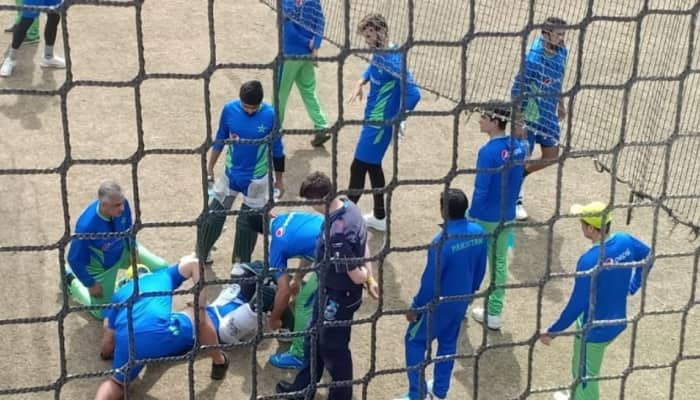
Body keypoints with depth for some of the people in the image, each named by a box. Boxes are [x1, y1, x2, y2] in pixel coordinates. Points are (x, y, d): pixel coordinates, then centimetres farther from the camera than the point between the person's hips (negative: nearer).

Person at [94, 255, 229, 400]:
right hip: (161, 332, -2)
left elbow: (108, 339, 28)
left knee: (117, 383, 30)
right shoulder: (162, 276, 32)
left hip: (126, 343, 2)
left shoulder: (119, 294, 34)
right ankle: (219, 363, 40)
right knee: (200, 317, 27)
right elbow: (193, 263, 19)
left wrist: (106, 353, 50)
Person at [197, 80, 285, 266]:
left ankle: (241, 263, 33)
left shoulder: (270, 115, -19)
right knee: (212, 216, 9)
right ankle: (200, 256, 31)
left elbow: (277, 149, -7)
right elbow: (220, 139, 2)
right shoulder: (229, 109, -14)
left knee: (248, 223, 12)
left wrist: (279, 179, 2)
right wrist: (210, 166, 10)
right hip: (231, 174, 2)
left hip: (257, 179, -2)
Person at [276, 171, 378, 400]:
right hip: (330, 291, 9)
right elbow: (363, 245, 4)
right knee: (314, 341, 26)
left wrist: (364, 275, -6)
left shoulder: (337, 235, -37)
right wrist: (369, 276, 11)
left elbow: (356, 277, -28)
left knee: (333, 349, 14)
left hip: (338, 298, -9)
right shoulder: (348, 205, -9)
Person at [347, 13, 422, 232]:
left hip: (380, 124, -10)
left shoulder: (394, 61, -26)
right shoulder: (378, 54, 2)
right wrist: (361, 82, 9)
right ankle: (379, 217, 32)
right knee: (373, 166, 19)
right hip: (372, 120, 10)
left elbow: (413, 94, -30)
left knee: (358, 168, -1)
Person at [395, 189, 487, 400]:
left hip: (438, 303, -6)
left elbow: (430, 280, -23)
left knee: (415, 342, 13)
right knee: (448, 343, 22)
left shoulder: (442, 241, -31)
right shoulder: (479, 233, -10)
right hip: (461, 300, 7)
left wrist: (415, 308, -9)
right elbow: (480, 270, 4)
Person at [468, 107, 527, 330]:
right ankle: (494, 314, 24)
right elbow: (517, 182, 8)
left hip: (485, 218, -6)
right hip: (507, 218, 6)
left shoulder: (489, 152, -23)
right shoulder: (518, 148, -2)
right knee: (499, 263, 16)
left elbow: (480, 190, -20)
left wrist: (472, 219, -11)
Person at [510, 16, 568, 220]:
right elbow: (517, 90, -23)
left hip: (549, 114, 8)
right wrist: (518, 121, -25)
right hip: (529, 114, -7)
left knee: (551, 156, 12)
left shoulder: (562, 52, -2)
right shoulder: (533, 58, -25)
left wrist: (560, 103, 22)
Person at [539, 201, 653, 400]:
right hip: (617, 323, 8)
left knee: (585, 376, 15)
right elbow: (648, 258, 11)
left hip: (594, 330, -8)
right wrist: (631, 287, 20)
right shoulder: (625, 241, -11)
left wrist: (552, 331, -14)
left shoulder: (589, 261, -32)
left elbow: (577, 305, -26)